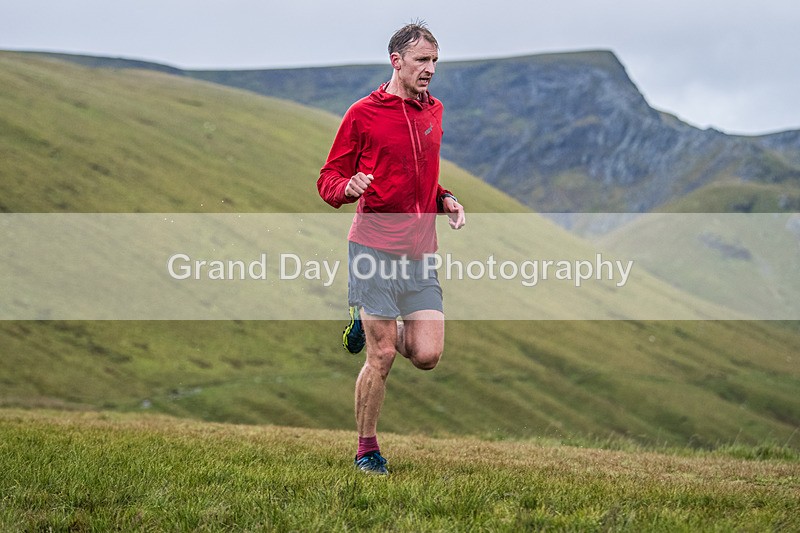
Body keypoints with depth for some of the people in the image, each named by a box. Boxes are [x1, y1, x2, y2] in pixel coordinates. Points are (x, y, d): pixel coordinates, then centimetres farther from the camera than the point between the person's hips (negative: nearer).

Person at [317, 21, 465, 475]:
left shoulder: (433, 112, 15)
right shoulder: (363, 113, -3)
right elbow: (329, 179, 1)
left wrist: (445, 200, 9)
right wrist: (348, 188, -22)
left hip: (421, 251, 5)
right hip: (375, 247, -5)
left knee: (427, 355, -4)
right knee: (381, 358, -5)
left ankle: (372, 327, 26)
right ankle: (367, 450, 13)